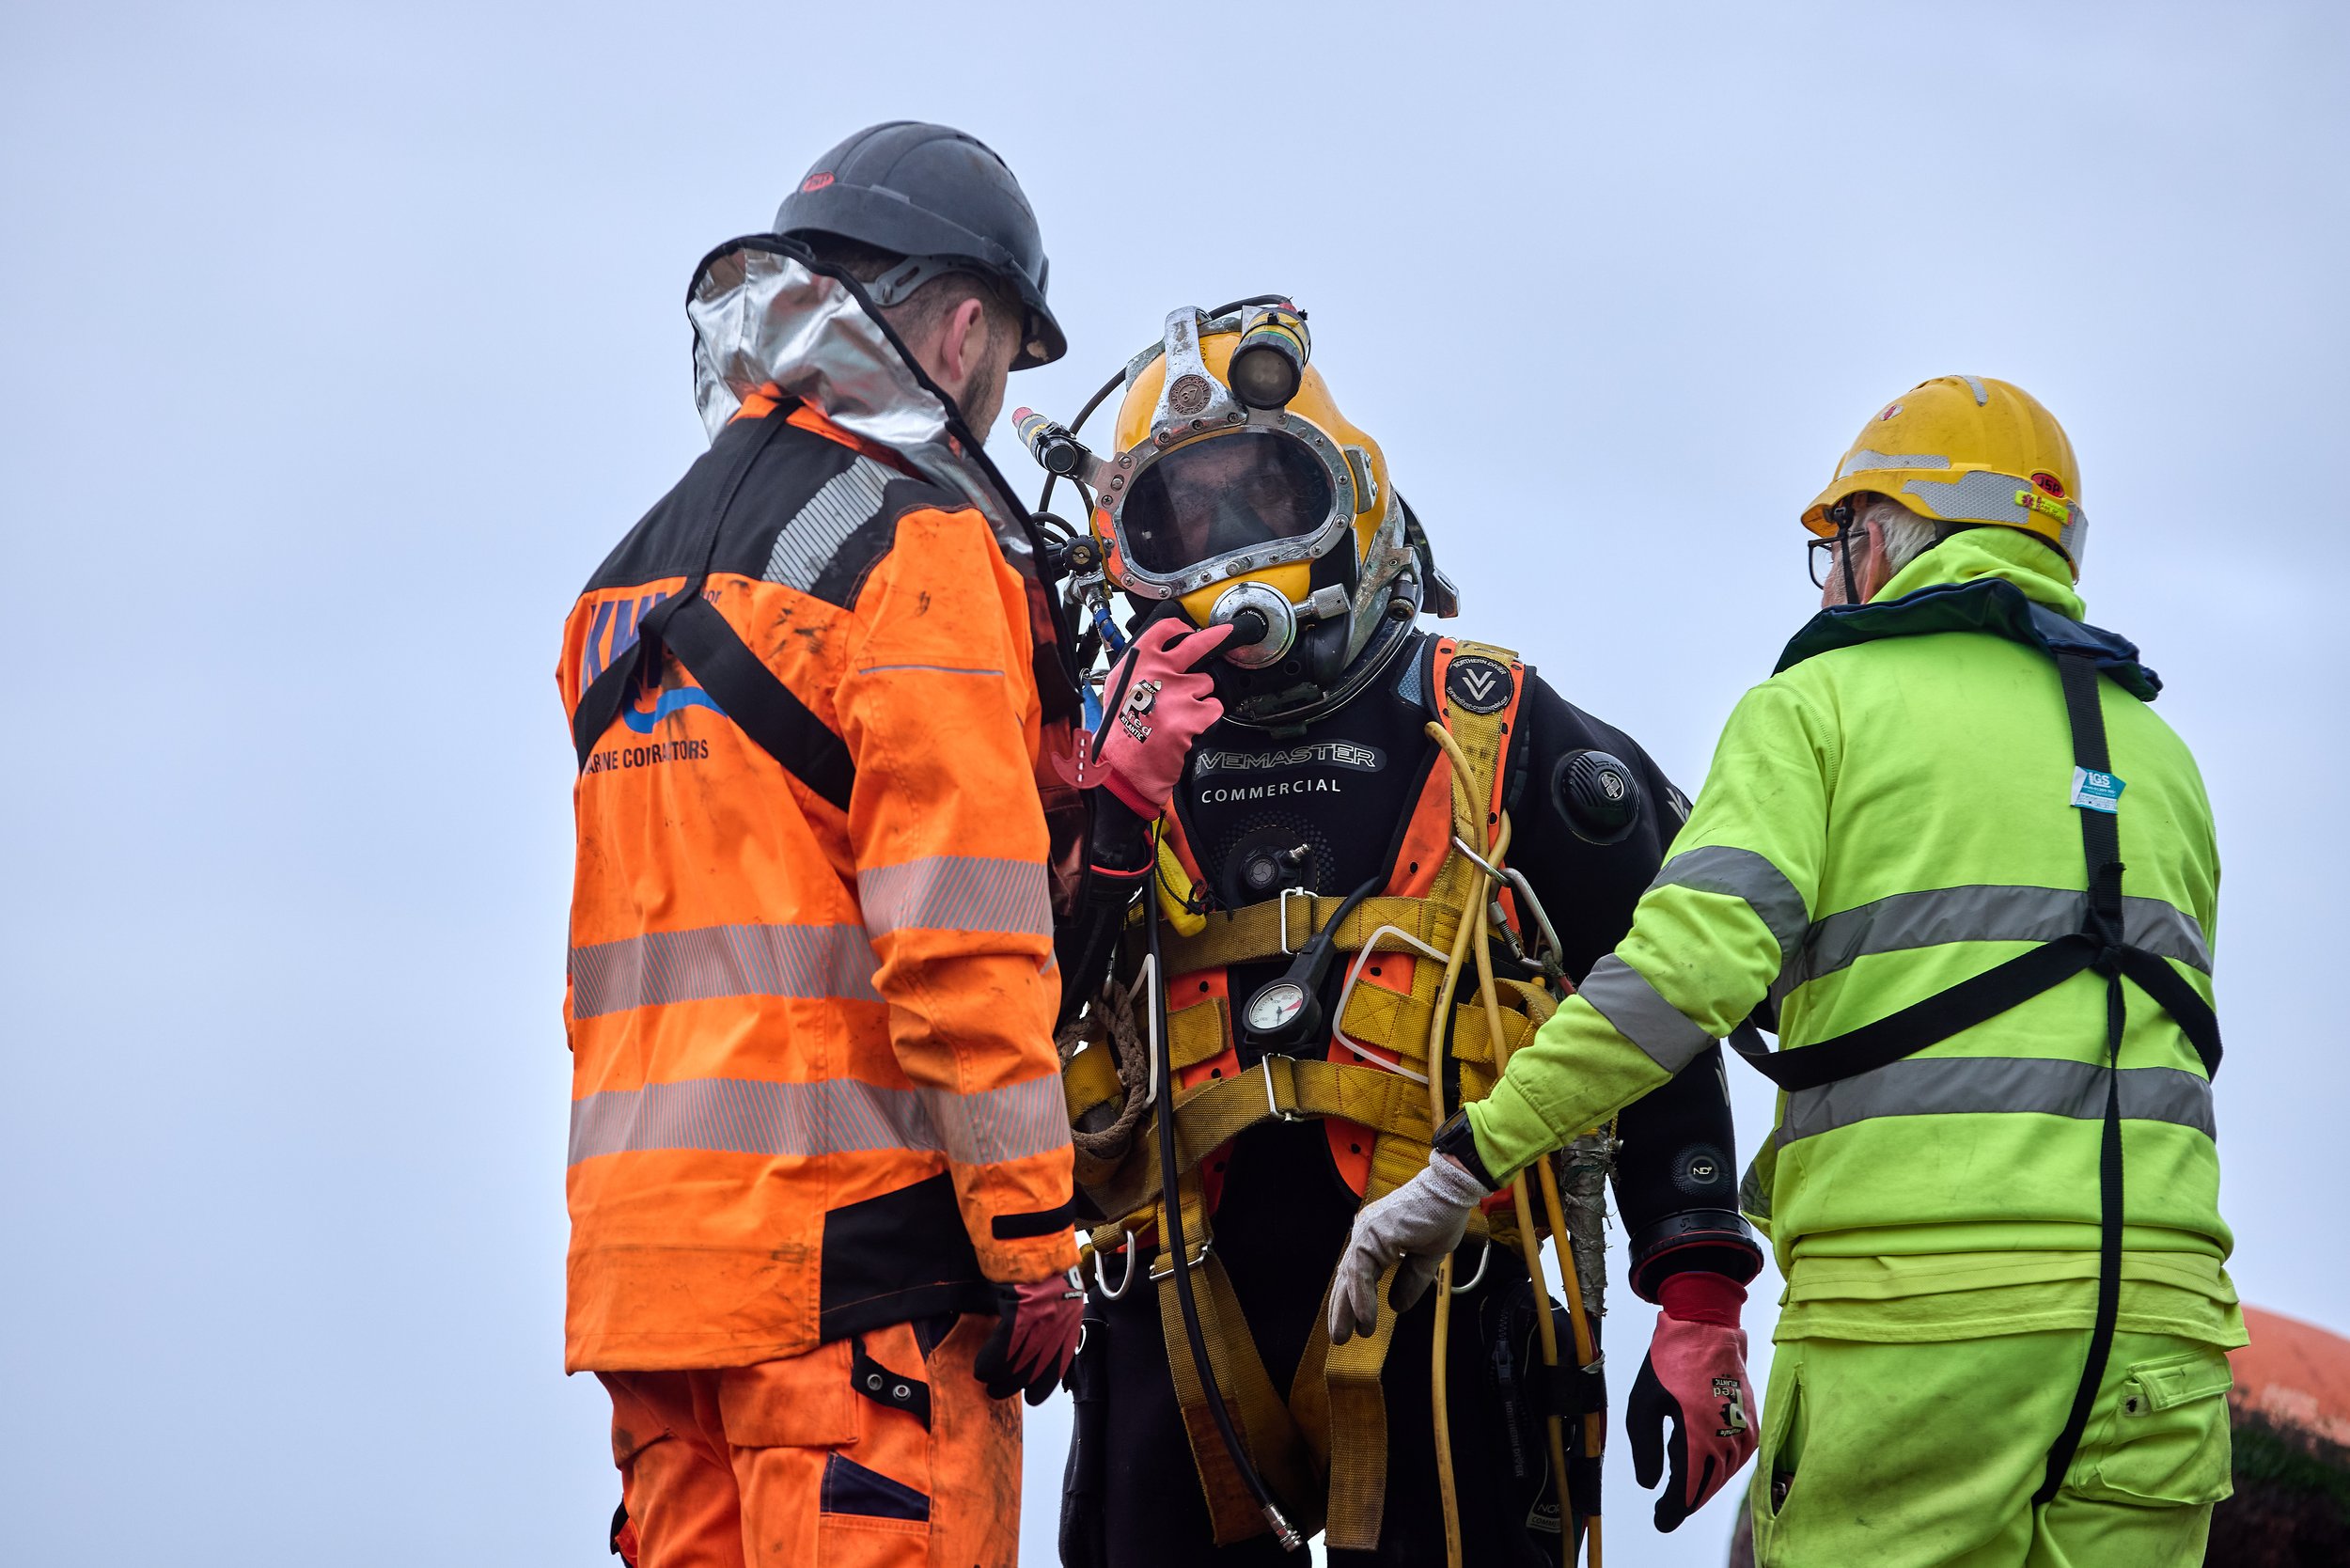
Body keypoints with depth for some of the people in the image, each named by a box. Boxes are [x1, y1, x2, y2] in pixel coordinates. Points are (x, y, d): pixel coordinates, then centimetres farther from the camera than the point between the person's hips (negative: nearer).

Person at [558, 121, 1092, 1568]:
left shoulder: (636, 576, 21)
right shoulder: (919, 544, -7)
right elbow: (963, 941, -14)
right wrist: (1032, 1239, -13)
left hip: (643, 1247, 8)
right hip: (858, 1240, -8)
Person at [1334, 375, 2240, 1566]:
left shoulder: (1822, 702, 5)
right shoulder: (2158, 756, 22)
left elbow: (1687, 962, -10)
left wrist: (1461, 1164, -7)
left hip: (1915, 1305, -5)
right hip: (2158, 1329, 5)